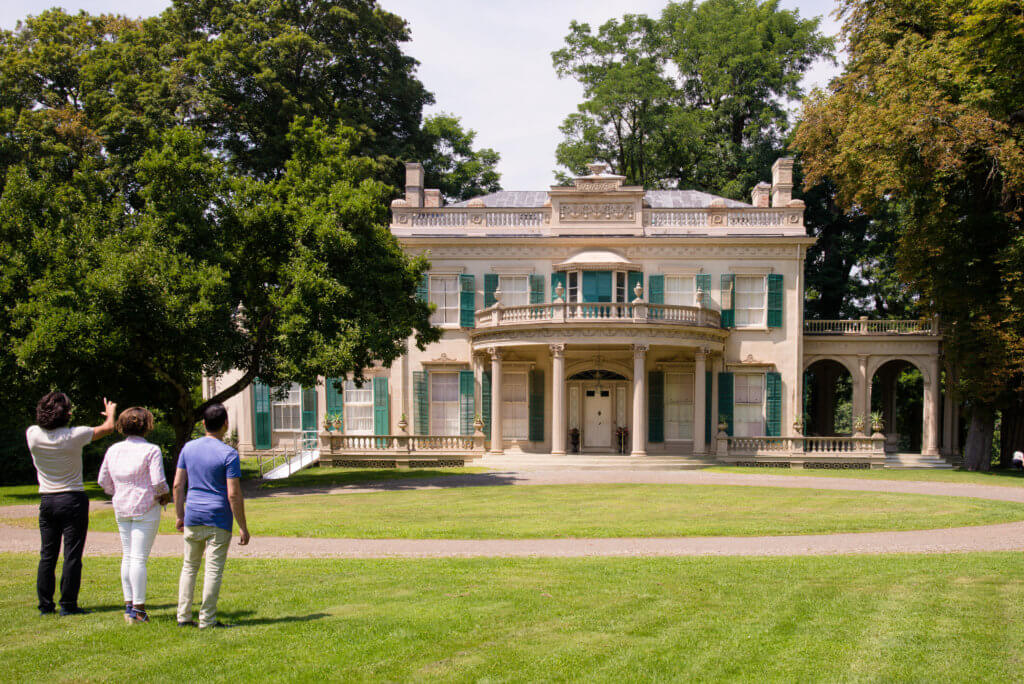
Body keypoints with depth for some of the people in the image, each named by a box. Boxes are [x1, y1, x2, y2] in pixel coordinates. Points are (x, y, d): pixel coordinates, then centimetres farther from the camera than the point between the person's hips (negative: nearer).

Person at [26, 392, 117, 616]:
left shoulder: (32, 434, -6)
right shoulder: (73, 436, -15)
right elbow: (108, 428, 0)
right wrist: (110, 413, 21)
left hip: (47, 500, 5)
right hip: (73, 499, -5)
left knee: (47, 555, 10)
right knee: (72, 555, 0)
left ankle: (45, 605, 13)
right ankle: (68, 605, 1)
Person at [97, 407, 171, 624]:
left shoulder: (114, 450, 5)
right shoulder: (151, 450, -12)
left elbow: (103, 480, 10)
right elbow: (158, 482, -18)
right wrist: (165, 496, 1)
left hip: (121, 509, 5)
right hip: (145, 509, -5)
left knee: (128, 556, 14)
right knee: (139, 558, -5)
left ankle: (129, 605, 17)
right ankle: (138, 609, -4)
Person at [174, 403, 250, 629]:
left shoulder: (188, 448, 5)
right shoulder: (228, 454, -10)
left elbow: (177, 485, 7)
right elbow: (234, 494, -13)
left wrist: (180, 515, 18)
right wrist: (243, 527, -6)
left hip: (193, 517, 5)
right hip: (218, 519, -5)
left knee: (189, 566, 16)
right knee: (213, 570, 1)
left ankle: (183, 616, 17)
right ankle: (207, 620, 4)